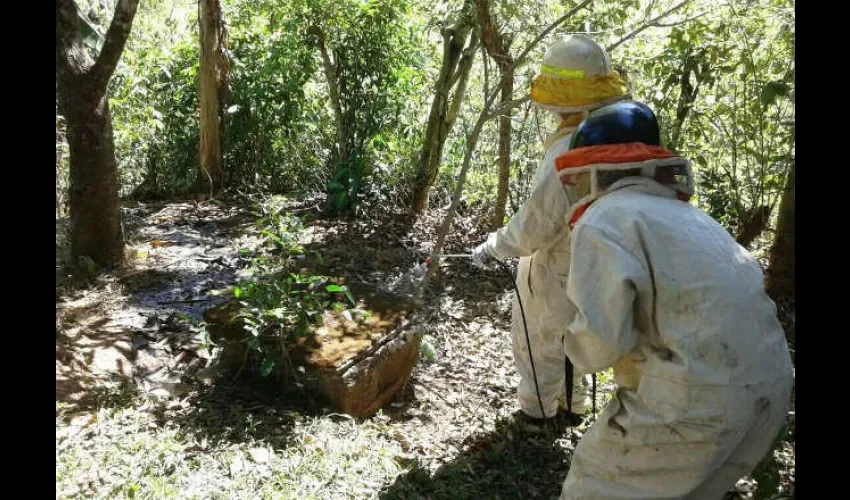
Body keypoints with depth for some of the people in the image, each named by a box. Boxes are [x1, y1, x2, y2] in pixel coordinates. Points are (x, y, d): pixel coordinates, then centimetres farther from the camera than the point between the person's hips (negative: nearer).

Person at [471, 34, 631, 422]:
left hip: (555, 269, -7)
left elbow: (535, 224, -28)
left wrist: (492, 248, -12)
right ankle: (572, 400, 45)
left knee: (538, 342, 16)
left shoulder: (570, 151, -33)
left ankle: (538, 410, 34)